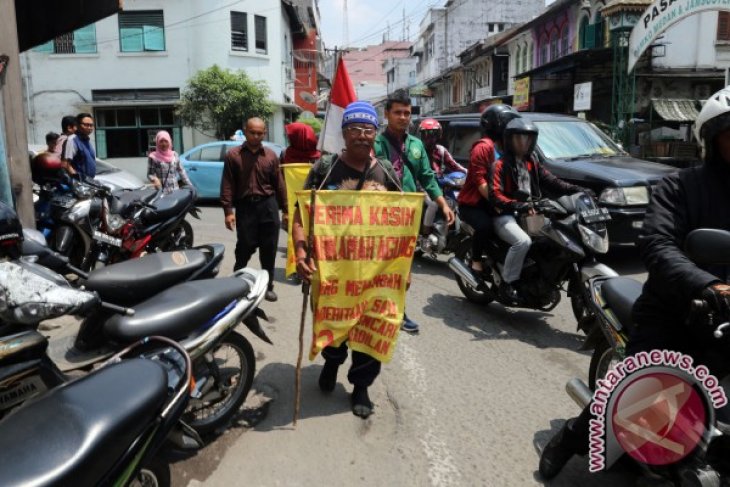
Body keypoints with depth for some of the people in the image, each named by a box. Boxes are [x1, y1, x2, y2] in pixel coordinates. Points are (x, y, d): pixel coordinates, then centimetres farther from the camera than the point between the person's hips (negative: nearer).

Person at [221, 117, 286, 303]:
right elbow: (227, 185, -1)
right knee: (244, 249, 3)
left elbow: (279, 185, 9)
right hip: (245, 206, -2)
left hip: (268, 206, 2)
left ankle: (268, 285, 18)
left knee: (269, 249, 6)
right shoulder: (233, 155, 2)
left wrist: (285, 209, 7)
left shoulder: (271, 155, 8)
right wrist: (228, 211, -9)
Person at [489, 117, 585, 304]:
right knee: (523, 241, -32)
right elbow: (495, 194, -16)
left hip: (530, 213, 7)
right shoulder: (500, 165, -3)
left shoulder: (532, 163, 19)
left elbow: (551, 181, 8)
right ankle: (507, 283, -19)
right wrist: (517, 205, -32)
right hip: (505, 216, -7)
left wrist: (576, 189, -8)